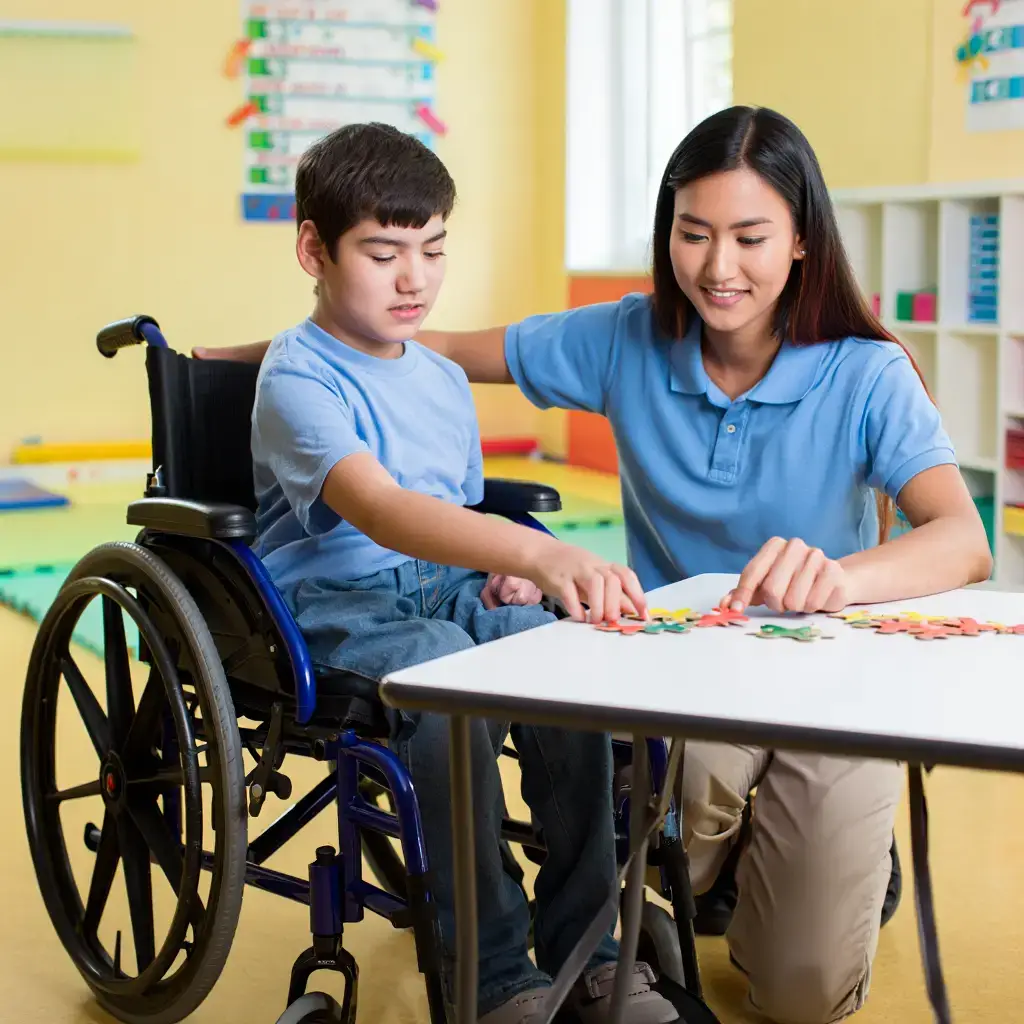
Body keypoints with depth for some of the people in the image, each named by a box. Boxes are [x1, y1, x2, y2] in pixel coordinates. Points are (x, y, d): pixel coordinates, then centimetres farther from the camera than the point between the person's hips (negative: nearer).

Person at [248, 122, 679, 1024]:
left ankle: (584, 945, -15)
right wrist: (541, 552, -43)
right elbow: (380, 510, -29)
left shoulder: (445, 381, 16)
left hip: (450, 586, 6)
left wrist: (505, 573, 5)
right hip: (334, 602, -6)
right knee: (442, 670, -37)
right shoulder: (298, 379, -10)